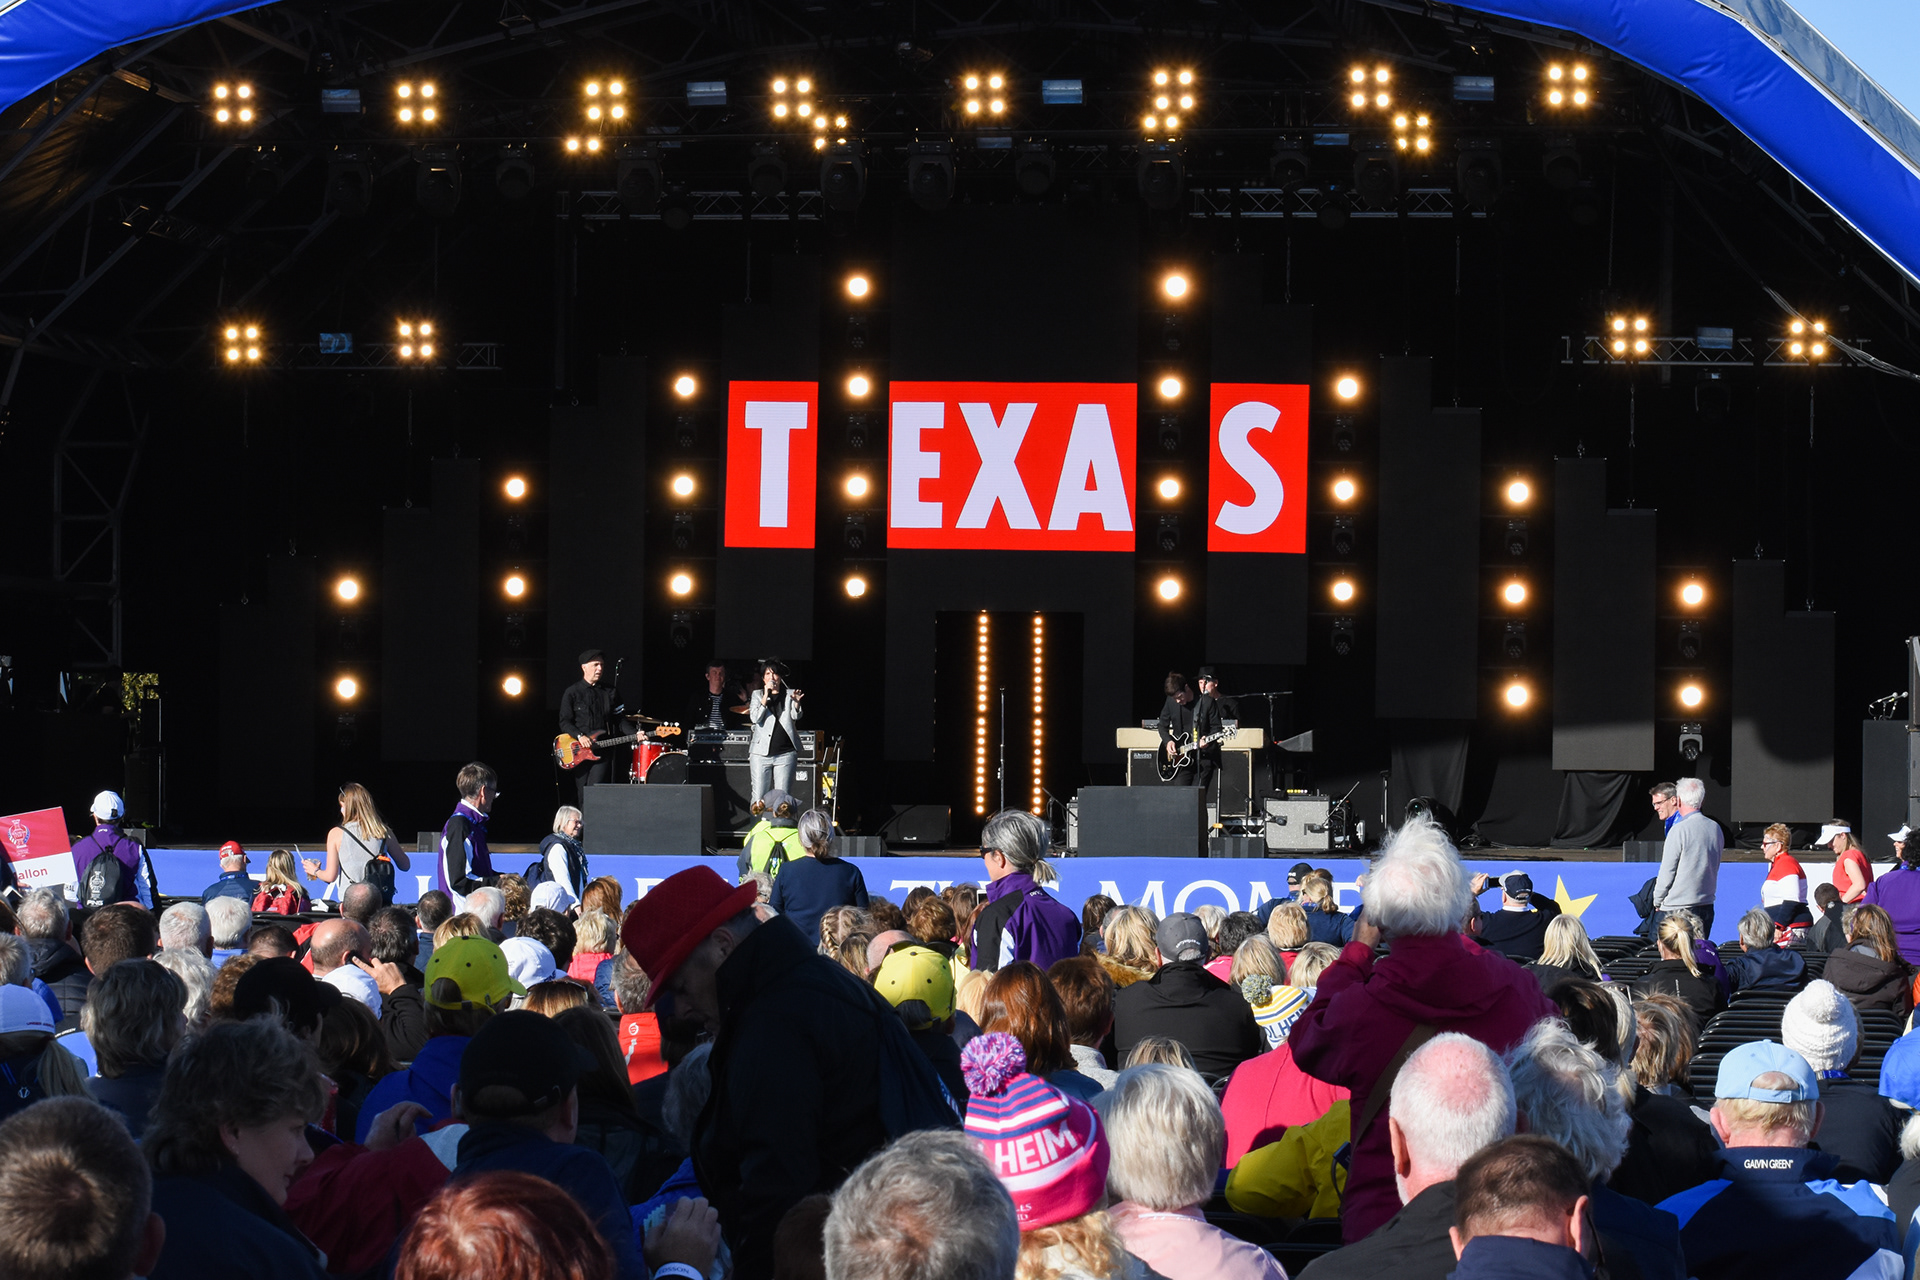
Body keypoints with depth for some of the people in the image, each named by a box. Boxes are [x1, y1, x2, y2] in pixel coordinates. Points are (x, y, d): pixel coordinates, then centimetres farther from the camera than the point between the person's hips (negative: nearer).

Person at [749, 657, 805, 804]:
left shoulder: (789, 694, 9)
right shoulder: (757, 695, 10)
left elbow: (796, 716, -5)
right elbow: (755, 718, -4)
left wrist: (796, 703, -26)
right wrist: (766, 696, -13)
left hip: (785, 753, 0)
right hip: (761, 752, 0)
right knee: (758, 797, -3)